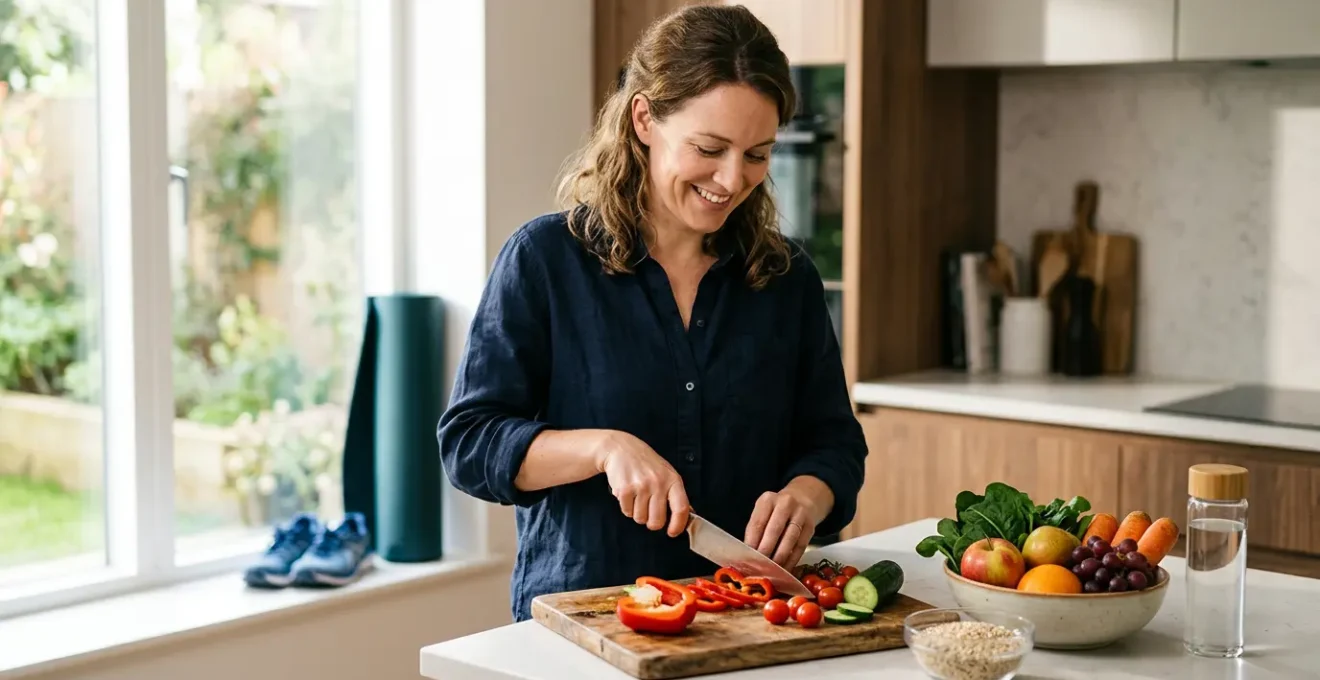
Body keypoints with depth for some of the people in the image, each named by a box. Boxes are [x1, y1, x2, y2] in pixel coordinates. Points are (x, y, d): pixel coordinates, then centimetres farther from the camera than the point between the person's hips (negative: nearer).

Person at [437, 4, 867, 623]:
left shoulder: (788, 277, 10)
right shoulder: (545, 258, 0)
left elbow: (834, 444, 13)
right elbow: (467, 442, -1)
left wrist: (803, 497, -9)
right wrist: (605, 447, -16)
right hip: (579, 614, -3)